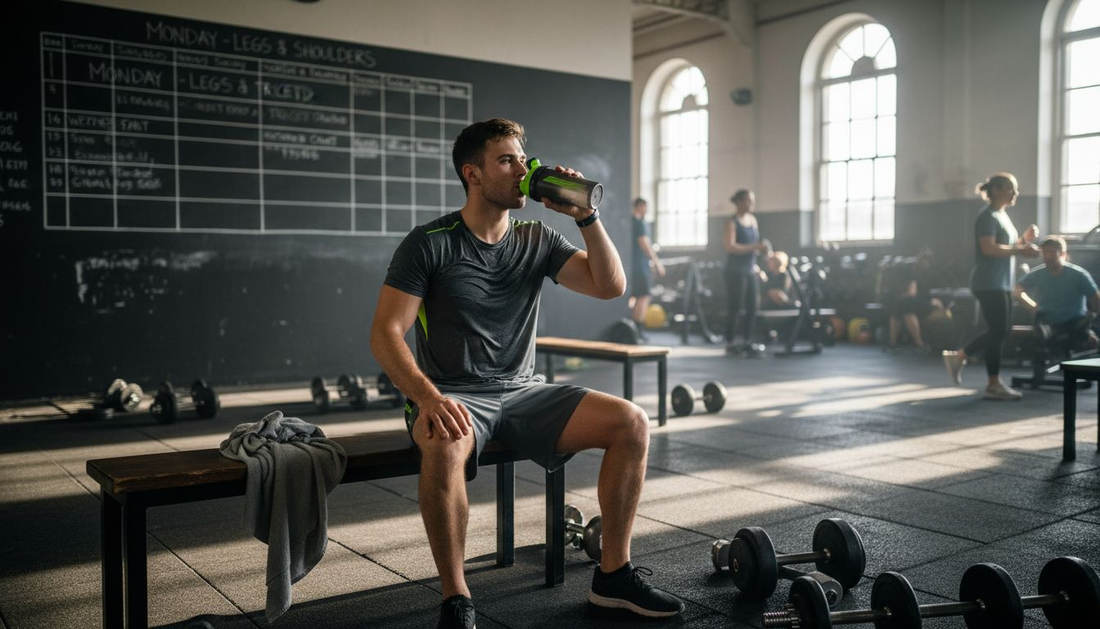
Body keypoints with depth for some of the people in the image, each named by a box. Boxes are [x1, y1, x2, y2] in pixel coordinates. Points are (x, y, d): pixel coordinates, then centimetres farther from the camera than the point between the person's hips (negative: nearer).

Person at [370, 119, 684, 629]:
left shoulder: (537, 239, 7)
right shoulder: (429, 243, -6)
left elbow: (611, 286, -1)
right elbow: (386, 333, -13)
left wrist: (585, 215, -10)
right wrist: (428, 398, -30)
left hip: (523, 393, 5)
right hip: (453, 397, -4)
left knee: (631, 423, -14)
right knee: (445, 447, -40)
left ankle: (613, 576, -1)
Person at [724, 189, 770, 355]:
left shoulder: (753, 220, 12)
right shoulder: (732, 223, -9)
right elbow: (730, 247, -21)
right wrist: (755, 247, -24)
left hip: (751, 270, 7)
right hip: (736, 271, -7)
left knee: (752, 307, 5)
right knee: (735, 308, -4)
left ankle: (748, 342, 14)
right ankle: (730, 344, 4)